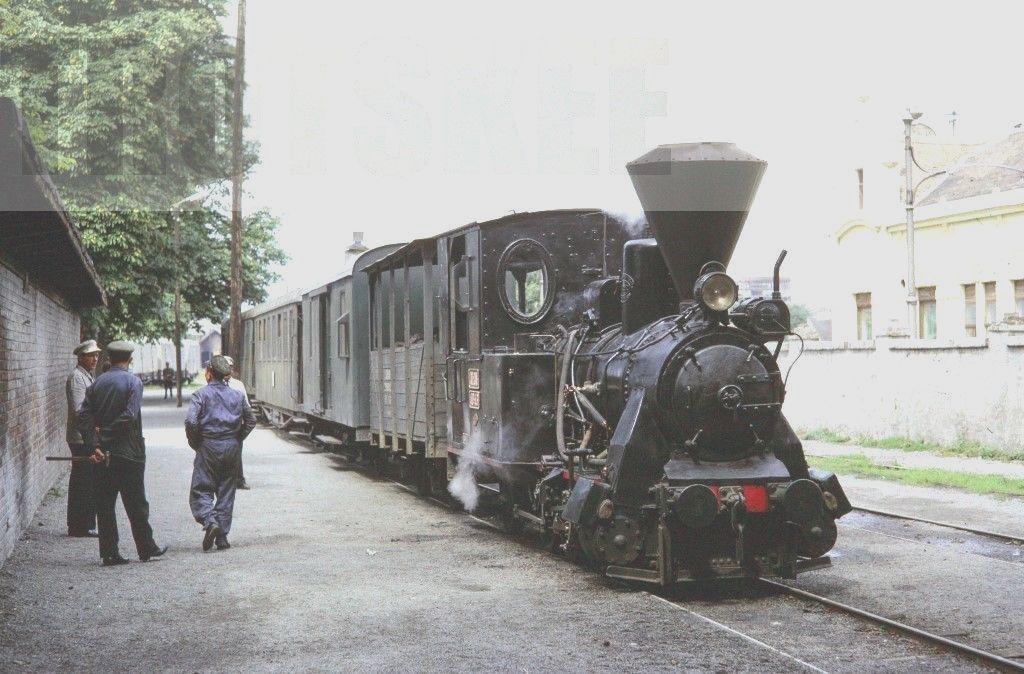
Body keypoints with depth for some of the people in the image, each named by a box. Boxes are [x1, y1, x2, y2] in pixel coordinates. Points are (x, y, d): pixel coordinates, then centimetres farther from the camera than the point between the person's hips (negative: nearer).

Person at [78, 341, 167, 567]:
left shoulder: (97, 383, 6)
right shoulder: (133, 382, -7)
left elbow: (84, 416, -3)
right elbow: (130, 416, -18)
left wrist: (94, 444, -8)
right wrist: (106, 431, -8)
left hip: (101, 454, 4)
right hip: (128, 452, -4)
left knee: (104, 504, 7)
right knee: (136, 503, 6)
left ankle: (109, 553, 6)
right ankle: (146, 548, 14)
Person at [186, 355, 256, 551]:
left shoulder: (201, 394, -7)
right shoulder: (237, 395, 7)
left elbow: (191, 421, -16)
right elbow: (251, 420, 13)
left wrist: (194, 443, -2)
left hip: (208, 447, -4)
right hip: (232, 448, 4)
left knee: (201, 490, 3)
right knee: (226, 491, 9)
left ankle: (210, 521, -23)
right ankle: (222, 536, 9)